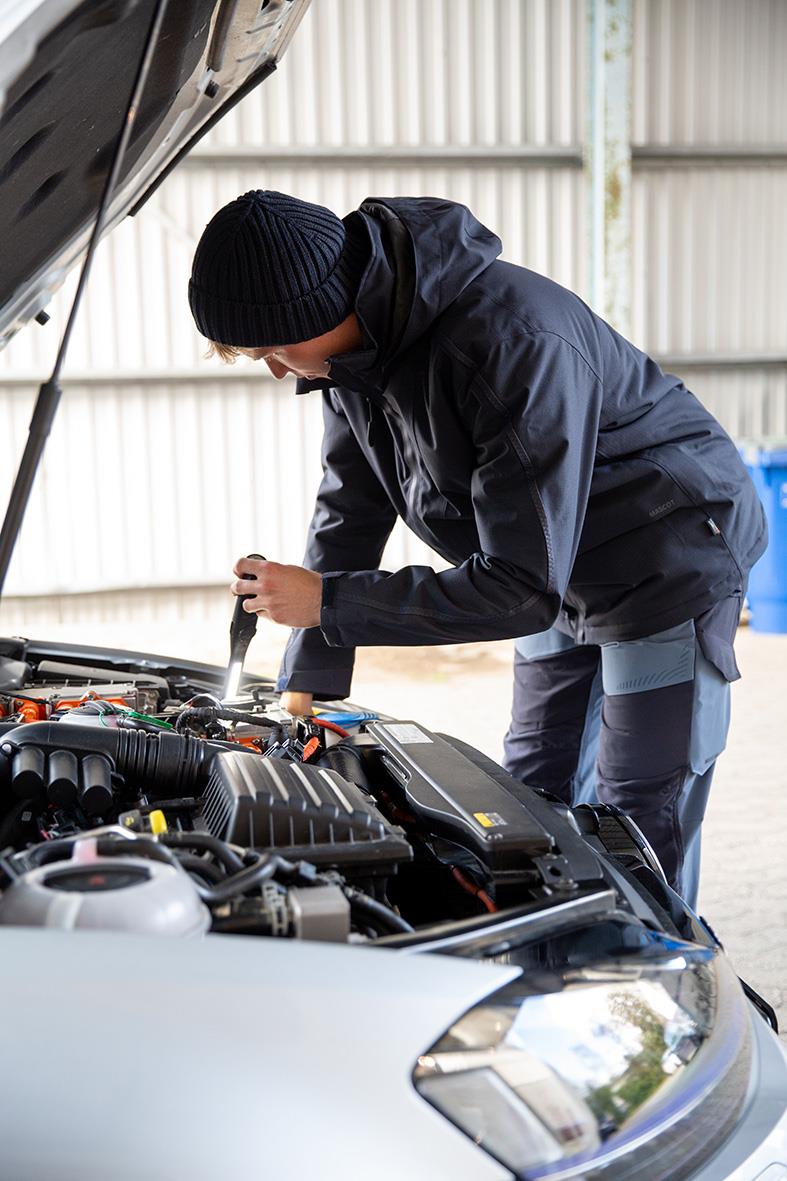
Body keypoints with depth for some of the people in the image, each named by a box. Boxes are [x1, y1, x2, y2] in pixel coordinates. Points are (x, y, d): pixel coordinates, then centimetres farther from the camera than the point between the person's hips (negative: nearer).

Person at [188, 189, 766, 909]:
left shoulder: (518, 344, -36)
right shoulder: (357, 350, -10)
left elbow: (522, 586, -34)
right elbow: (349, 516, 1)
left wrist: (325, 602, -30)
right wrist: (304, 690, -2)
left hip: (669, 569, -8)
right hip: (562, 576, 8)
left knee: (637, 831, -6)